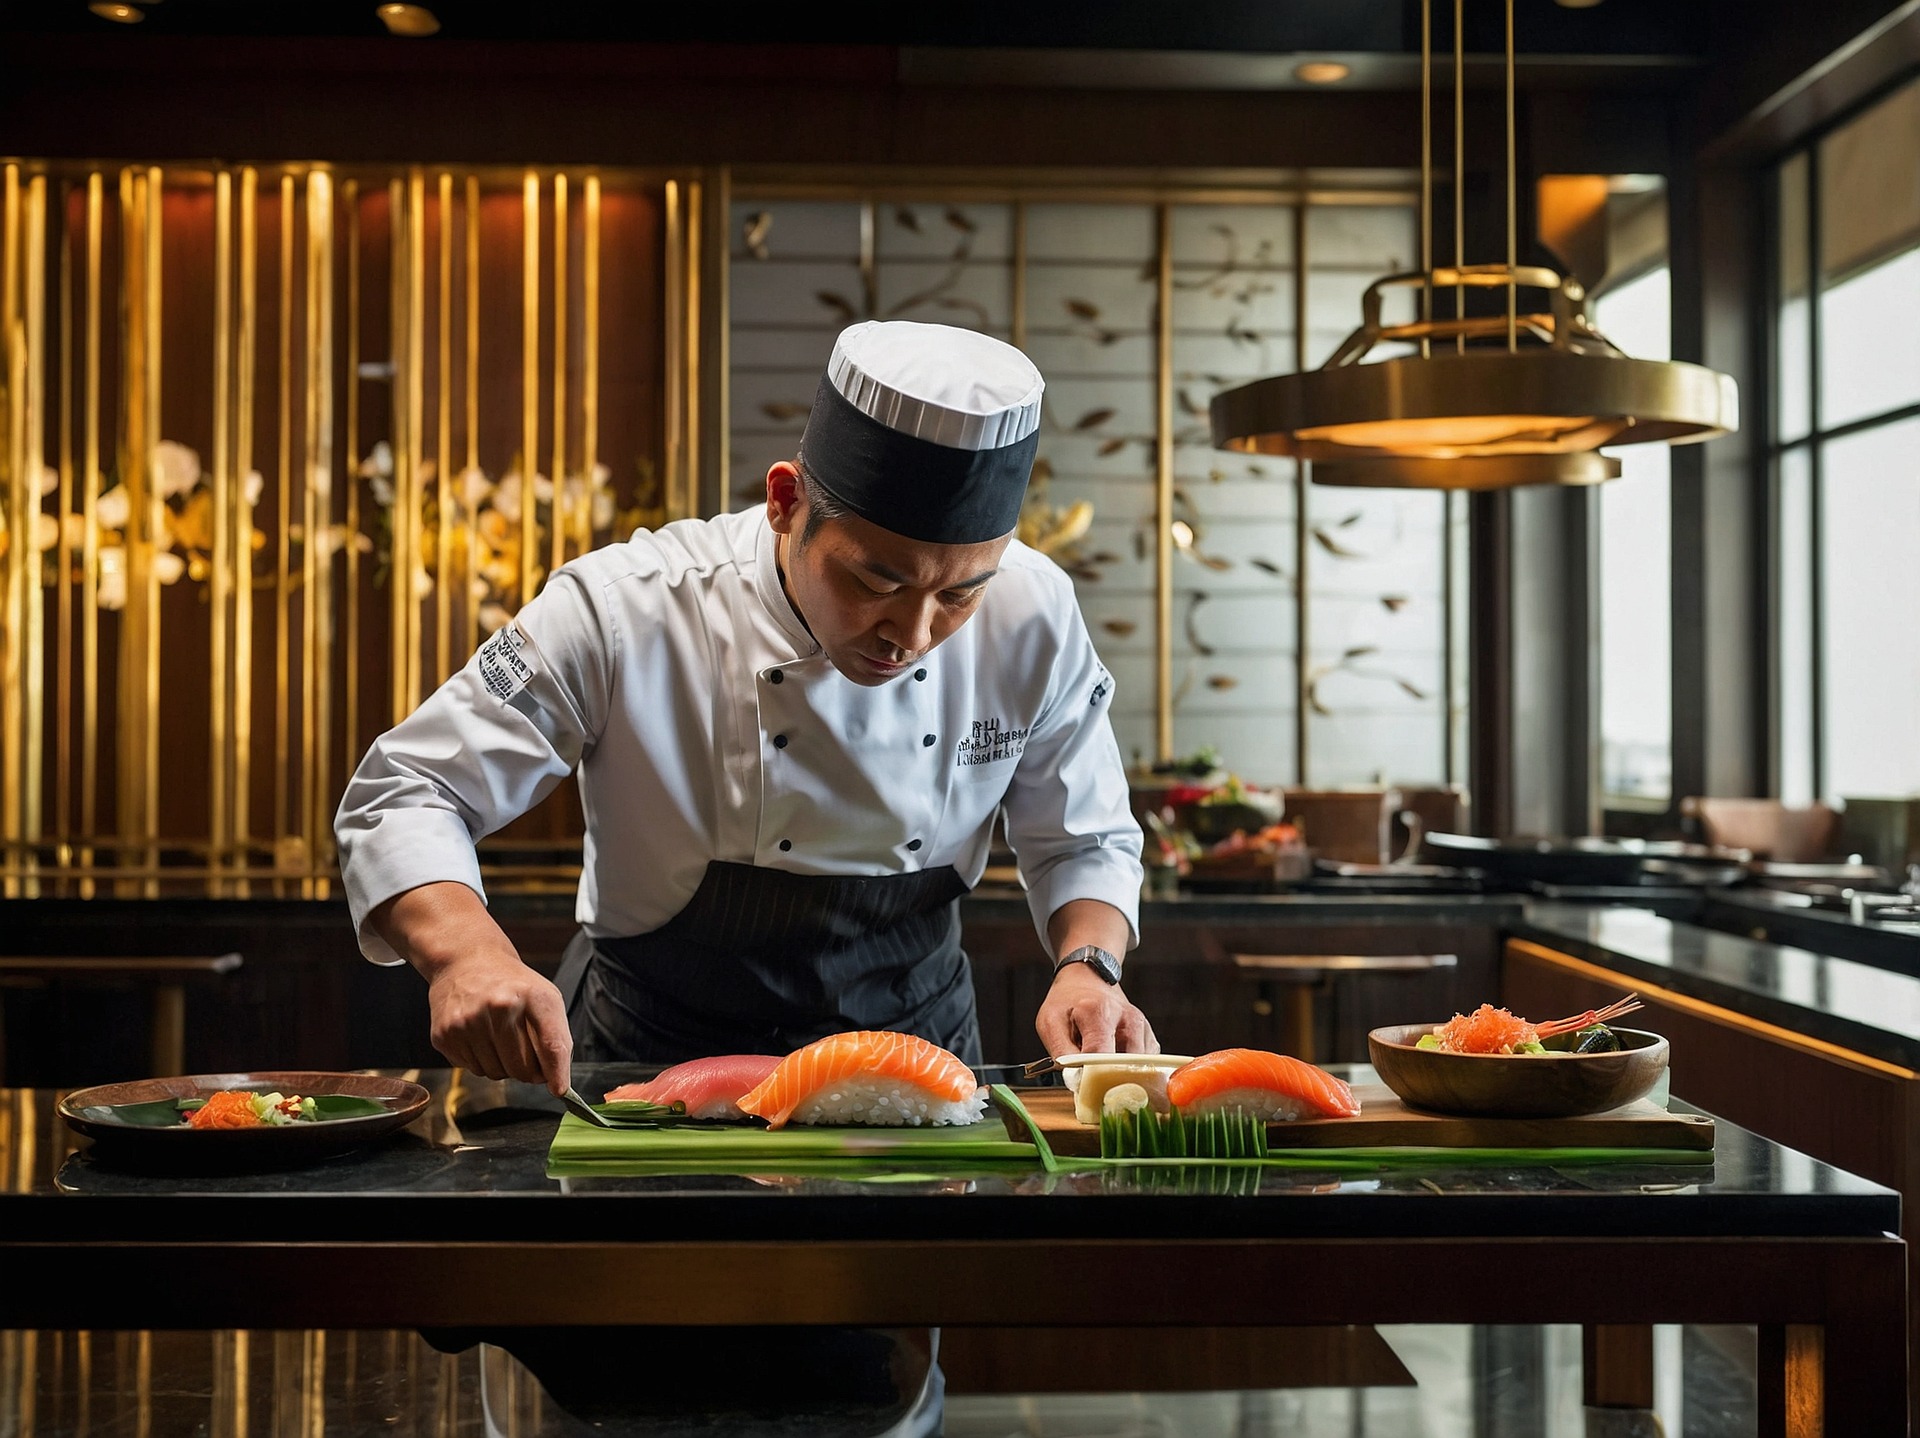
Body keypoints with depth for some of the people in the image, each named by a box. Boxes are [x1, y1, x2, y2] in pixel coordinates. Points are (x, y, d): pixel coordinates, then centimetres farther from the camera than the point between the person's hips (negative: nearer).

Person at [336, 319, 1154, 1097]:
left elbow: (1084, 841, 3)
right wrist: (470, 956, -34)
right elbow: (402, 800, -15)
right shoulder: (625, 613, -21)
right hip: (657, 1069, -1)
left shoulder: (1031, 618, -12)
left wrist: (1087, 966, -17)